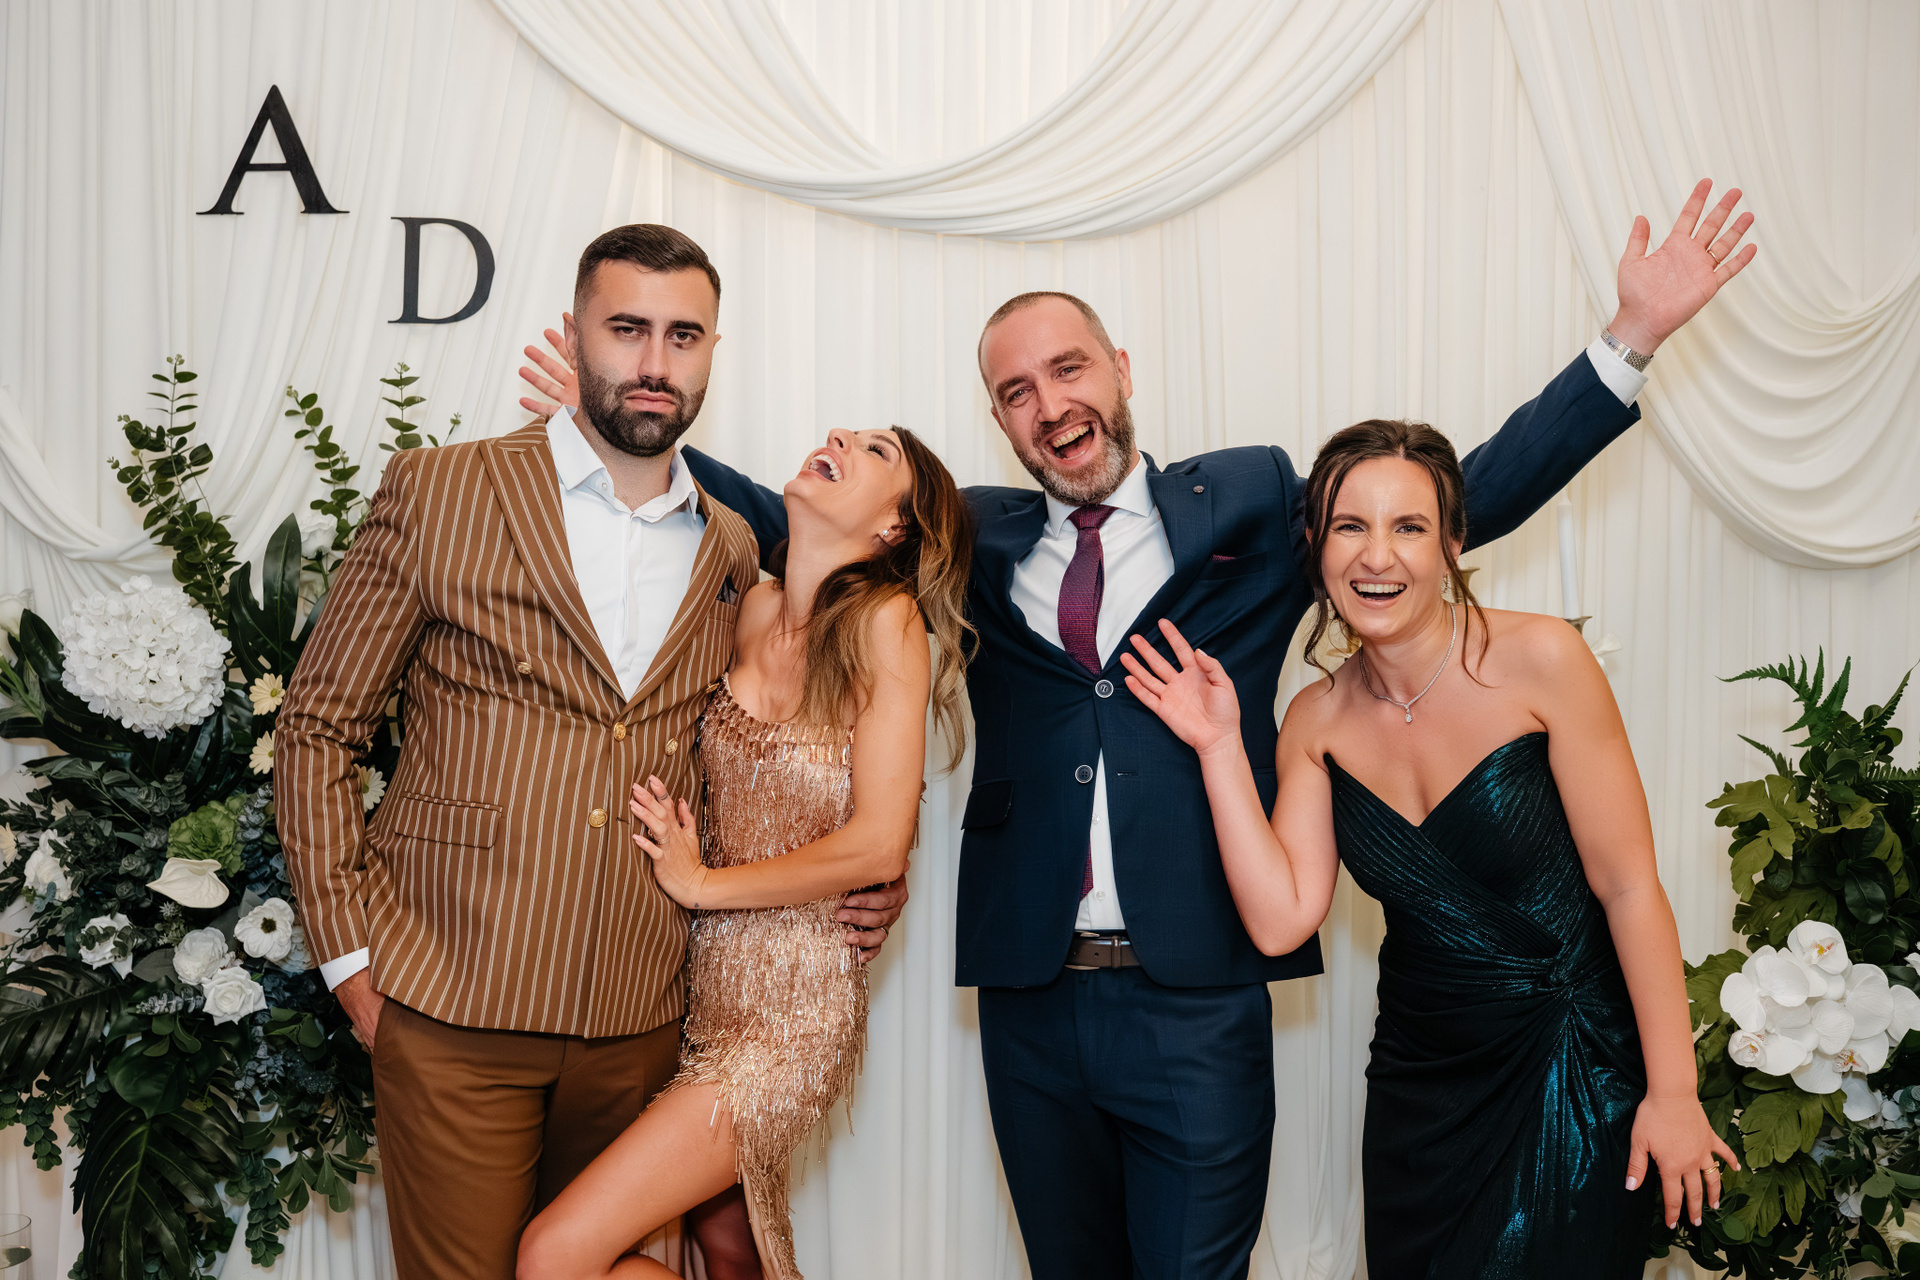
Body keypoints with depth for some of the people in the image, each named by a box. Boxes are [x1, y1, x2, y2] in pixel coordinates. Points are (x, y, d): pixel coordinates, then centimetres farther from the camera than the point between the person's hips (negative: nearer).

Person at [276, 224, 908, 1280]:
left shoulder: (732, 551, 8)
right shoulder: (437, 494, -3)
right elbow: (316, 729, 1)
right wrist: (352, 952, -5)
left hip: (639, 1021, 3)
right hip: (455, 1006, -3)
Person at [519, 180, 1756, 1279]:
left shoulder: (1250, 503, 3)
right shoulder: (979, 537, 10)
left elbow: (1471, 497, 2)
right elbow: (809, 532, 13)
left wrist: (1628, 342, -4)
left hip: (1195, 1003, -3)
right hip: (1032, 1000, 3)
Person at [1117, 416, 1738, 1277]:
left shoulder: (1539, 660, -16)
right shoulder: (1318, 720, -2)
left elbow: (1629, 888, -13)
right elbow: (1281, 920, -10)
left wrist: (1672, 1093, -12)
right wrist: (1220, 748, -14)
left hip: (1572, 1073, -4)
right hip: (1417, 1086, 4)